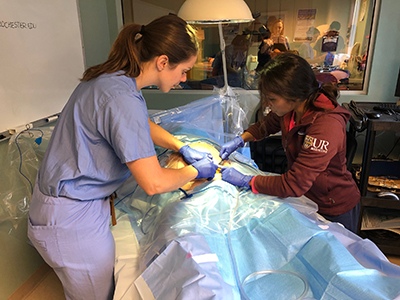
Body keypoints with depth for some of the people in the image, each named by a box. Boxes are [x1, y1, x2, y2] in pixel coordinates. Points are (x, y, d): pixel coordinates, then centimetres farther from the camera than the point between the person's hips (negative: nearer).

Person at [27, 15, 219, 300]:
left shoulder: (112, 78, 1)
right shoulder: (122, 98, -30)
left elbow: (144, 126, 19)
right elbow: (154, 183, -27)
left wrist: (184, 148, 10)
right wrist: (196, 171, -9)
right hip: (72, 218, -9)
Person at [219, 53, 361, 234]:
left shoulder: (326, 126, -37)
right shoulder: (292, 109, -14)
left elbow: (293, 185, -36)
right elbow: (266, 125, 10)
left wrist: (245, 180, -27)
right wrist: (240, 140, -5)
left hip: (335, 210, -6)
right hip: (306, 197, 7)